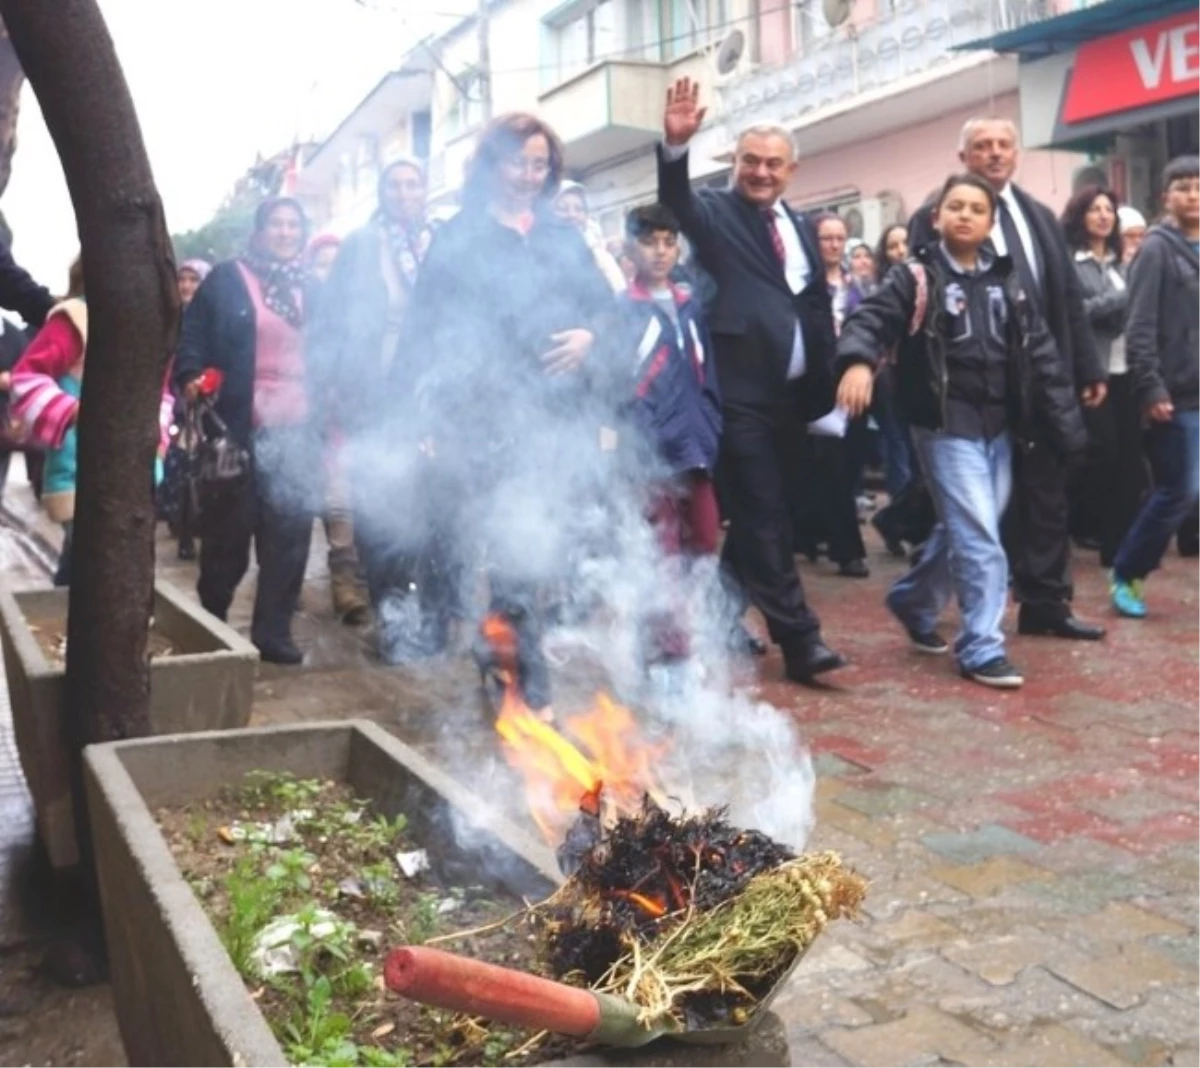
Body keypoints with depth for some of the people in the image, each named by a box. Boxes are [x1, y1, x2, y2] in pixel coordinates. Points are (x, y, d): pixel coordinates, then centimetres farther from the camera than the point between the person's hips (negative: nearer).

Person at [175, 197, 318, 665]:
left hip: (296, 431, 3)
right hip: (238, 429, -3)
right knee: (228, 533, 6)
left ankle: (274, 631, 12)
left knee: (290, 533, 2)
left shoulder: (311, 288, 14)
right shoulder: (226, 279, 3)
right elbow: (192, 336, -1)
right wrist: (191, 380, -18)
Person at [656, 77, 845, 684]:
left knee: (761, 514, 13)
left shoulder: (801, 229, 17)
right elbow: (676, 200, -21)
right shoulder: (715, 213, 1)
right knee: (763, 517, -6)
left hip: (793, 393, 7)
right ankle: (798, 639, -5)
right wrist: (676, 145, -40)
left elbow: (819, 307, 18)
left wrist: (825, 381, 10)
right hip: (741, 391, -7)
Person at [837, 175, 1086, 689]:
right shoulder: (916, 277, -2)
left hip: (999, 424, 6)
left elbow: (1040, 353, 11)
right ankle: (982, 649, 2)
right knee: (979, 537, -8)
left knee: (961, 530, 15)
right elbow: (872, 318, -16)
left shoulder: (1007, 280, 11)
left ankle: (913, 601, 38)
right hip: (947, 424, -6)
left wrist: (1066, 421, 7)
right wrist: (859, 360, -38)